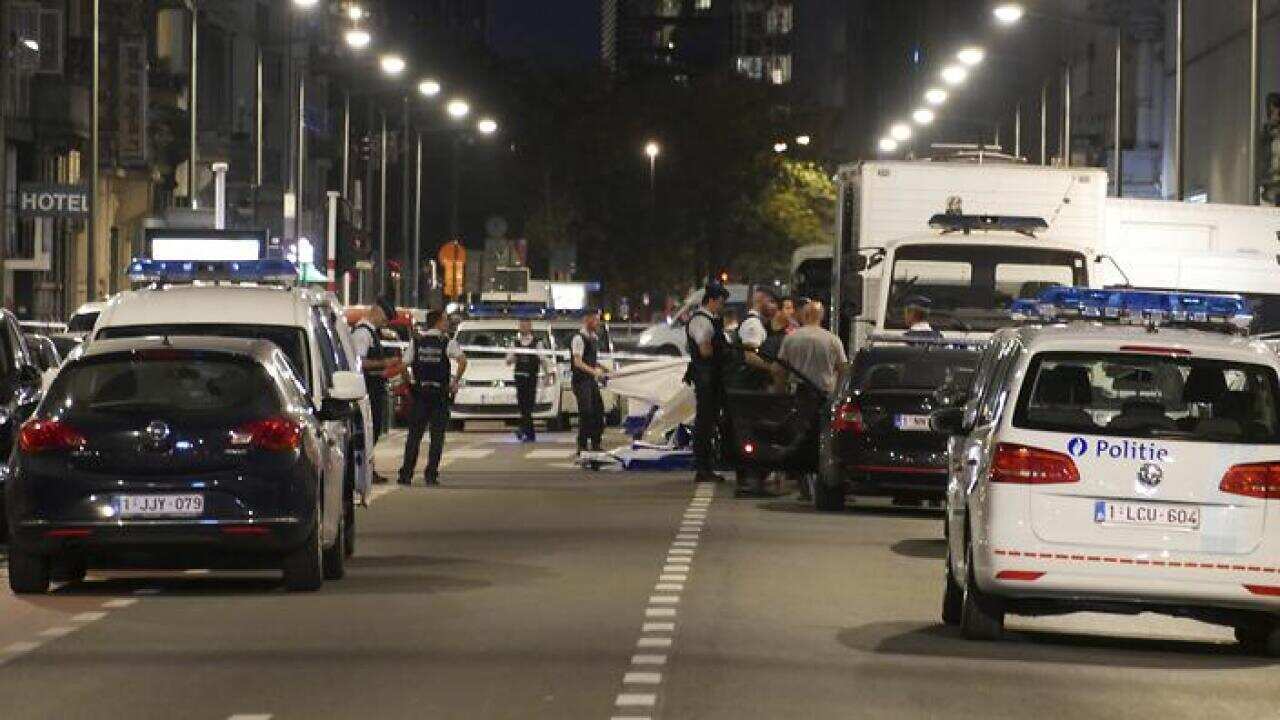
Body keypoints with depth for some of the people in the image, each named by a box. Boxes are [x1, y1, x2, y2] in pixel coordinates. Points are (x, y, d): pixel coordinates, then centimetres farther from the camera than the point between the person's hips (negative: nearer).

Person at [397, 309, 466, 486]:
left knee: (414, 435, 6)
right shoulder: (448, 342, -1)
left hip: (419, 392, 2)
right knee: (437, 435, 3)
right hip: (441, 393, -2)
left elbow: (404, 366, -1)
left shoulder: (416, 341, 6)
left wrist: (409, 382, 11)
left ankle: (406, 473, 1)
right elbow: (462, 361, -16)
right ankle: (431, 474, -2)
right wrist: (455, 381, -6)